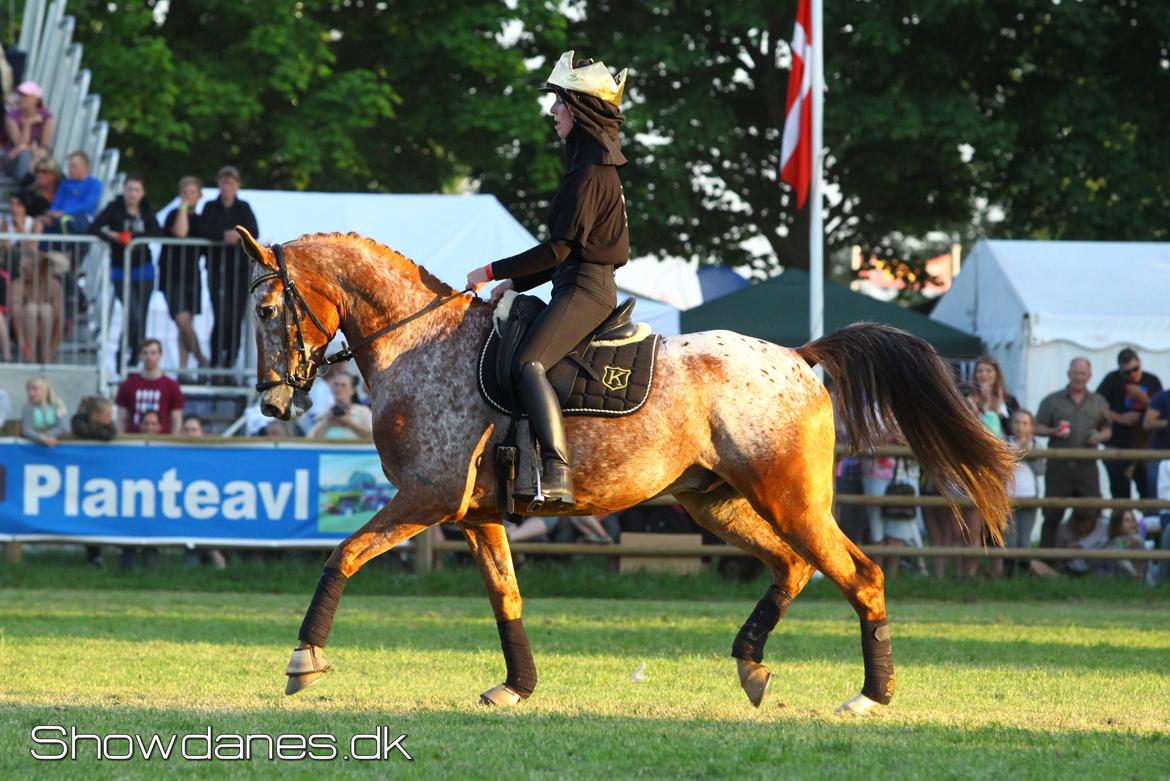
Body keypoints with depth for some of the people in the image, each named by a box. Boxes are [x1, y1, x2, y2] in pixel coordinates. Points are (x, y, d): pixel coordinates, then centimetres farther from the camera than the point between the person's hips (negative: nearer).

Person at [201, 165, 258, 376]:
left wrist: (237, 235, -23)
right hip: (218, 269, -2)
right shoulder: (211, 208, 7)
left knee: (236, 317, -2)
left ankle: (229, 362, 5)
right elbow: (207, 232, -8)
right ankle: (214, 361, -7)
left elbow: (254, 233, -4)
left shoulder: (244, 208, 9)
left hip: (241, 267, 2)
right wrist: (225, 235, -25)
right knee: (222, 317, -14)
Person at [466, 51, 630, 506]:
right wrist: (516, 283, 18)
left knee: (528, 364, -29)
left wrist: (493, 273, -12)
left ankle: (557, 475, -42)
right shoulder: (595, 166, 19)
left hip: (584, 290, -11)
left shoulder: (589, 173, -13)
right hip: (590, 286, 11)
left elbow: (560, 247, -18)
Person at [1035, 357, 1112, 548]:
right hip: (1059, 465, -1)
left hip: (1086, 466, 1)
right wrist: (1053, 431, -13)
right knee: (1052, 514, -1)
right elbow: (1038, 428, 7)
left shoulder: (1099, 402, 15)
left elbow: (1107, 429, 18)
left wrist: (1099, 436, -4)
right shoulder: (1052, 401, 9)